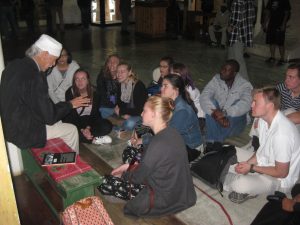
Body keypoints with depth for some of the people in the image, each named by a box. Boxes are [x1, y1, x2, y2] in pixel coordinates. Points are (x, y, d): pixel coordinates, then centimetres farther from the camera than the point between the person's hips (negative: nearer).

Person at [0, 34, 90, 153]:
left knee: (58, 123, 26)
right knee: (71, 130, 5)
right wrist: (70, 104, -6)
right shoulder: (34, 77, -28)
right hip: (22, 133, -9)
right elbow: (50, 116, -22)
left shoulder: (14, 65, -1)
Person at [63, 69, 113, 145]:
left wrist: (88, 128, -27)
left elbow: (95, 114, -10)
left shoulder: (94, 93, -10)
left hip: (89, 121, 2)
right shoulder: (70, 92, -15)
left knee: (107, 126, -22)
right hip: (74, 121, -1)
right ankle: (94, 139, -24)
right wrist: (82, 130, -28)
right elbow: (72, 115, -17)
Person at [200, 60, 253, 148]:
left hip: (235, 122, -1)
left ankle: (216, 143, -28)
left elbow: (246, 104, -34)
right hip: (216, 120, 1)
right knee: (211, 102, -26)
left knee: (238, 103, -30)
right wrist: (217, 114, -38)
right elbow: (204, 97, -21)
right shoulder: (216, 79, -7)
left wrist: (225, 113, -49)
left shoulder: (245, 85, -13)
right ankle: (211, 143, -29)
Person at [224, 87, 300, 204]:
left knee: (240, 184, -31)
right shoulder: (263, 119, -8)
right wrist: (247, 163, -8)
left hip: (279, 180, -8)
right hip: (264, 161, 8)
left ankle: (248, 191, 2)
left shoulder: (282, 134, -35)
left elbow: (281, 172, -24)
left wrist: (251, 168, -19)